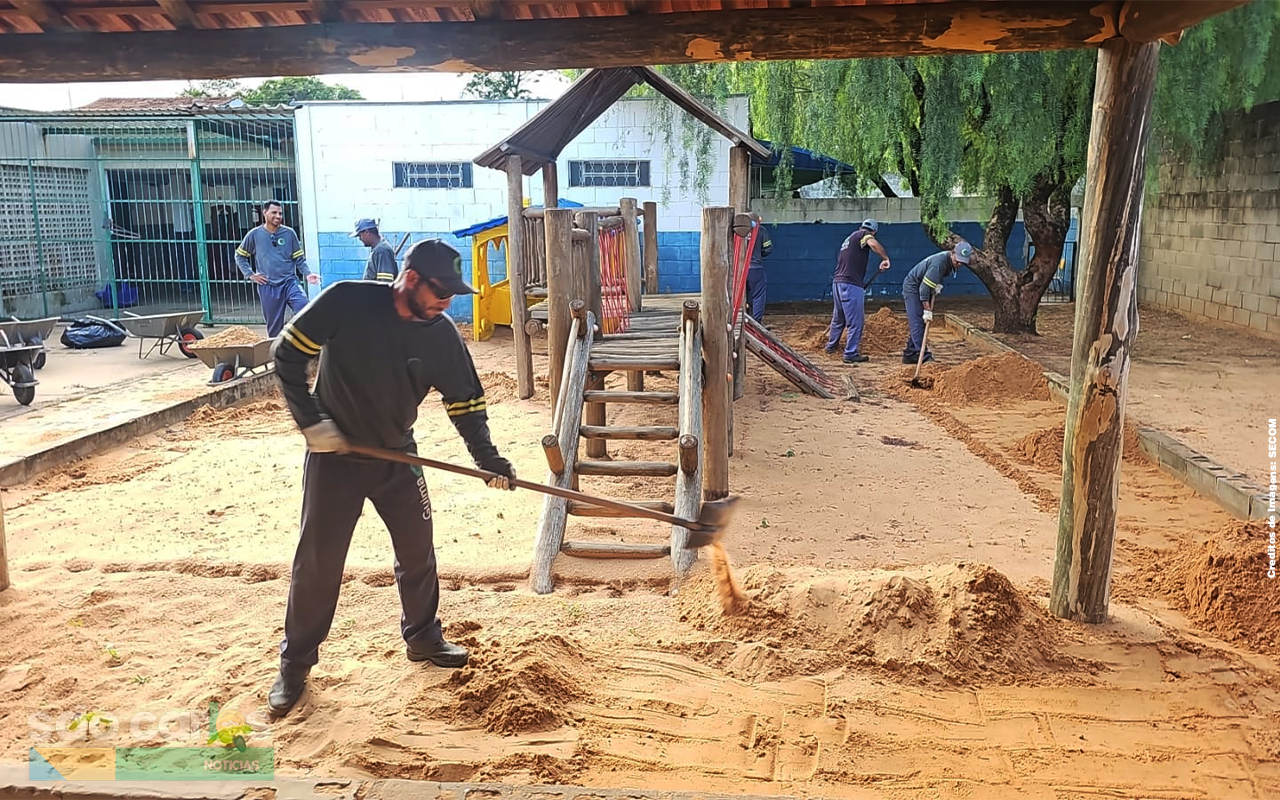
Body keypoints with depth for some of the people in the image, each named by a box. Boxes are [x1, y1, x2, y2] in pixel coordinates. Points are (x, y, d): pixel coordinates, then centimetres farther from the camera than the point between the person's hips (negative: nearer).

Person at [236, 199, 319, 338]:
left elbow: (299, 259, 8)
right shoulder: (255, 234, 3)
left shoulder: (289, 233, 3)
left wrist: (308, 274, -8)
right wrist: (250, 274, 6)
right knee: (274, 325, 6)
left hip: (290, 282, 0)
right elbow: (239, 256, 16)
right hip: (268, 287, 1)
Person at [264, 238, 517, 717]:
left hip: (397, 457, 4)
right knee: (317, 561, 2)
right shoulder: (347, 302, -19)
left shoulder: (441, 334, -8)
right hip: (334, 456, -4)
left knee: (418, 551, 11)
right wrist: (310, 422, -17)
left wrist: (488, 459, -11)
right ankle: (295, 664, 19)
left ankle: (423, 638, 33)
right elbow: (288, 353, -13)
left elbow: (465, 401, -2)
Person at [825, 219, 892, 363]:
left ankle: (831, 345, 40)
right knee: (855, 321, -3)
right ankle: (851, 354, -2)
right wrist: (885, 258, -13)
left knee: (838, 317, 25)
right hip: (851, 285, -9)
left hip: (837, 282, 9)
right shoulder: (863, 234, -1)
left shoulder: (849, 238, 24)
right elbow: (873, 244, -26)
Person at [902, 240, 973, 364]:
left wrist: (939, 285, -8)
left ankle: (909, 354, 15)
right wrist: (927, 310, -31)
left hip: (922, 287, 9)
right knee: (917, 321, -14)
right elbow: (924, 287, -32)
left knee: (917, 323, 9)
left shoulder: (951, 262, -4)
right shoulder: (939, 262, -31)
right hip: (912, 286, -9)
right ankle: (923, 356, -18)